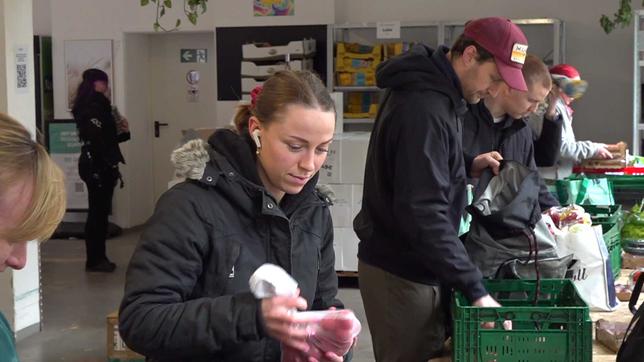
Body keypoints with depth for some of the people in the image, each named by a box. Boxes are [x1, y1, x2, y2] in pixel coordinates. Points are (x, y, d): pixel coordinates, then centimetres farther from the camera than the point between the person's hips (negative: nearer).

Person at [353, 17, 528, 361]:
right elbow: (422, 212, -31)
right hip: (400, 272, -10)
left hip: (408, 263, 10)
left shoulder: (429, 89, 8)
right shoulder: (424, 108, -24)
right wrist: (475, 289, -29)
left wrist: (467, 166, 7)